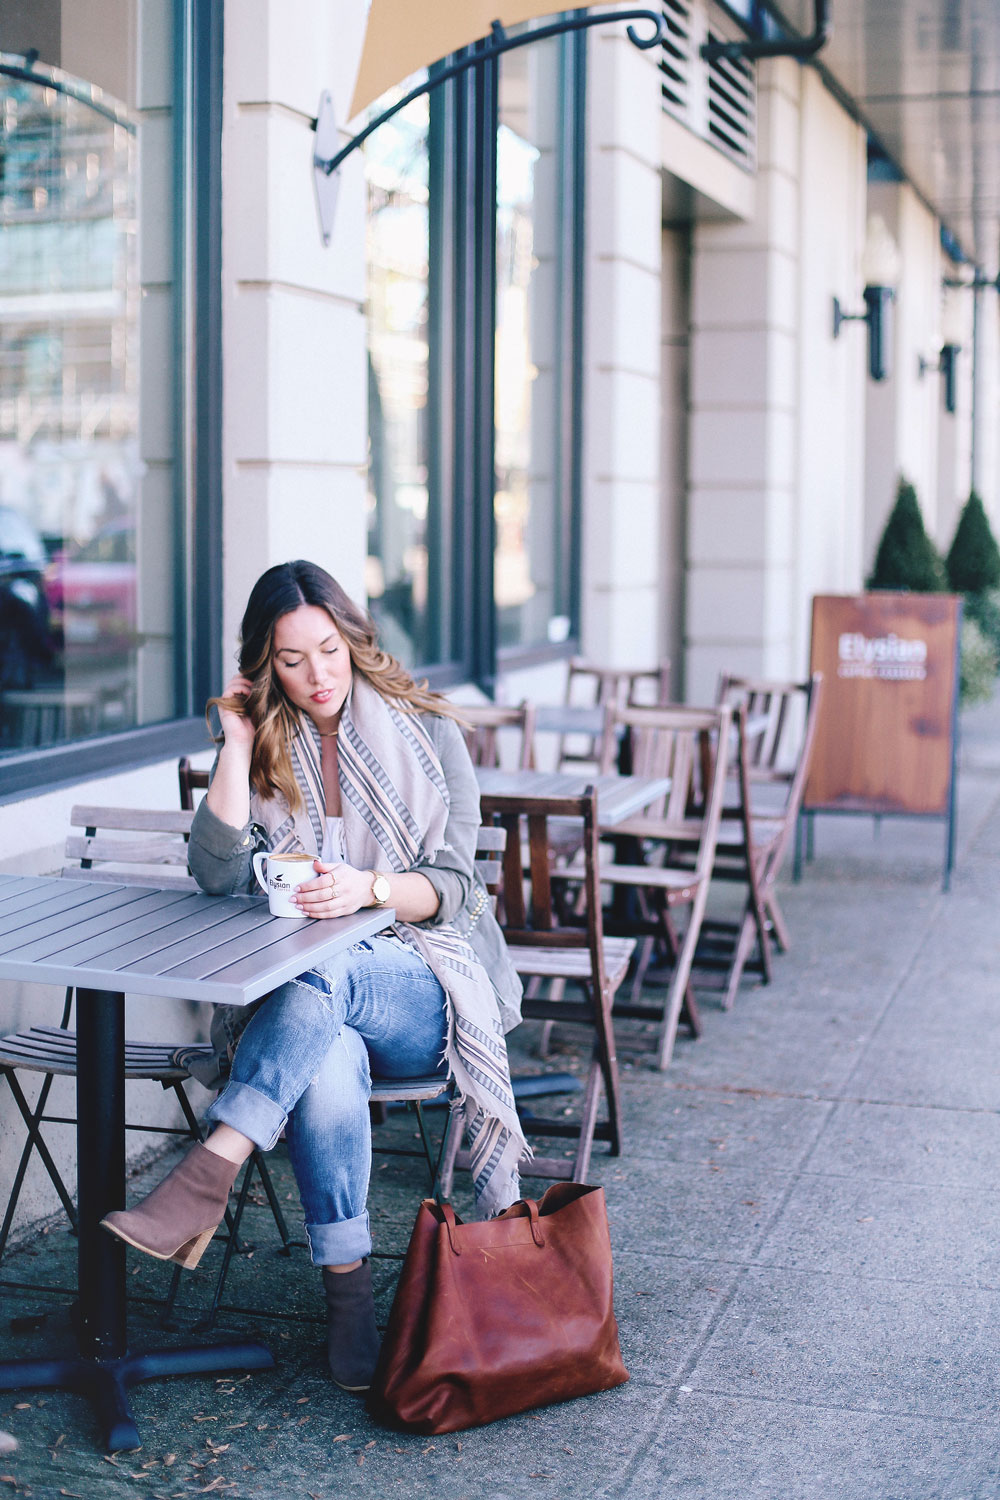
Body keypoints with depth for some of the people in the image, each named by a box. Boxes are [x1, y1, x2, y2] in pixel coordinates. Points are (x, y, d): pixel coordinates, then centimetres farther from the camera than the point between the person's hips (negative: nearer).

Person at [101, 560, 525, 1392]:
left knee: (323, 973, -36)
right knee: (328, 1066, -35)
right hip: (296, 995, 1)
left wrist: (368, 887, -23)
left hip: (422, 984, -1)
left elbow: (451, 886, -2)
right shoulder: (265, 747, 10)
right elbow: (219, 876, -5)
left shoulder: (426, 731, 5)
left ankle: (210, 1173, -45)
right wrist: (238, 745, -8)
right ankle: (348, 1292, -30)